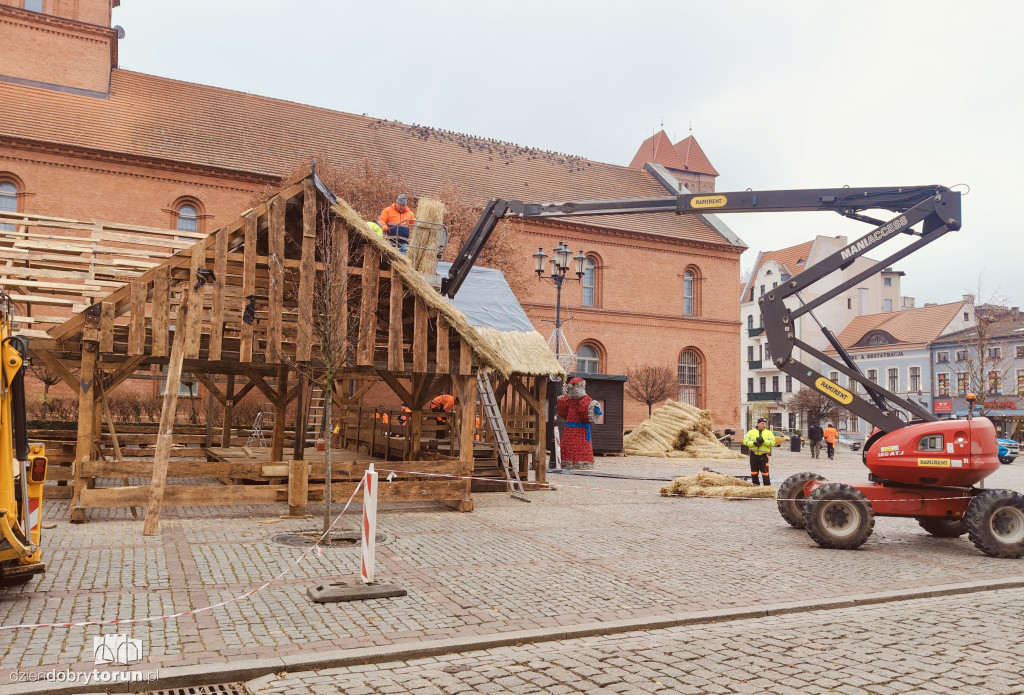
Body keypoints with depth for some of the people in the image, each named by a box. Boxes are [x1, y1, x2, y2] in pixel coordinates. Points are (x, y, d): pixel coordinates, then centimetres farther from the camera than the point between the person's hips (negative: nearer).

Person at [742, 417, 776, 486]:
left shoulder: (769, 433, 7)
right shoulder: (751, 432, 9)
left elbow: (772, 442, -5)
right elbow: (745, 441, 0)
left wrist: (764, 441, -19)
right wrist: (754, 443, -15)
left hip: (763, 455, -2)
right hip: (753, 454, 2)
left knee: (765, 471, -5)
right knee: (754, 472, 7)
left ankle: (767, 485, 2)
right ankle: (755, 485, 18)